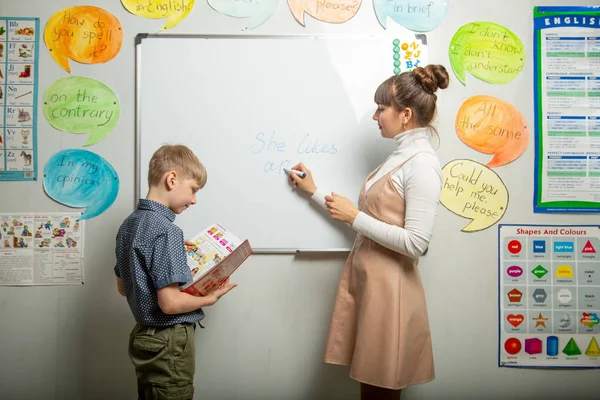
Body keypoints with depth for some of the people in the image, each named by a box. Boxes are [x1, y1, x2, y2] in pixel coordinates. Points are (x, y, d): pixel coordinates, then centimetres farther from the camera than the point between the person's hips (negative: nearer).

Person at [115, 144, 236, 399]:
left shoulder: (128, 224, 4)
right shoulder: (166, 230, -23)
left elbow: (123, 287, 13)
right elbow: (170, 303, -26)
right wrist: (210, 298, -9)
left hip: (143, 337, 9)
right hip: (169, 343, -9)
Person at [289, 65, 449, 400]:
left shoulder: (422, 163, -17)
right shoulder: (400, 157, 12)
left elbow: (415, 243, -23)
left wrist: (354, 217, -17)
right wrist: (314, 191, 16)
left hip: (390, 287, -8)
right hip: (366, 278, 9)